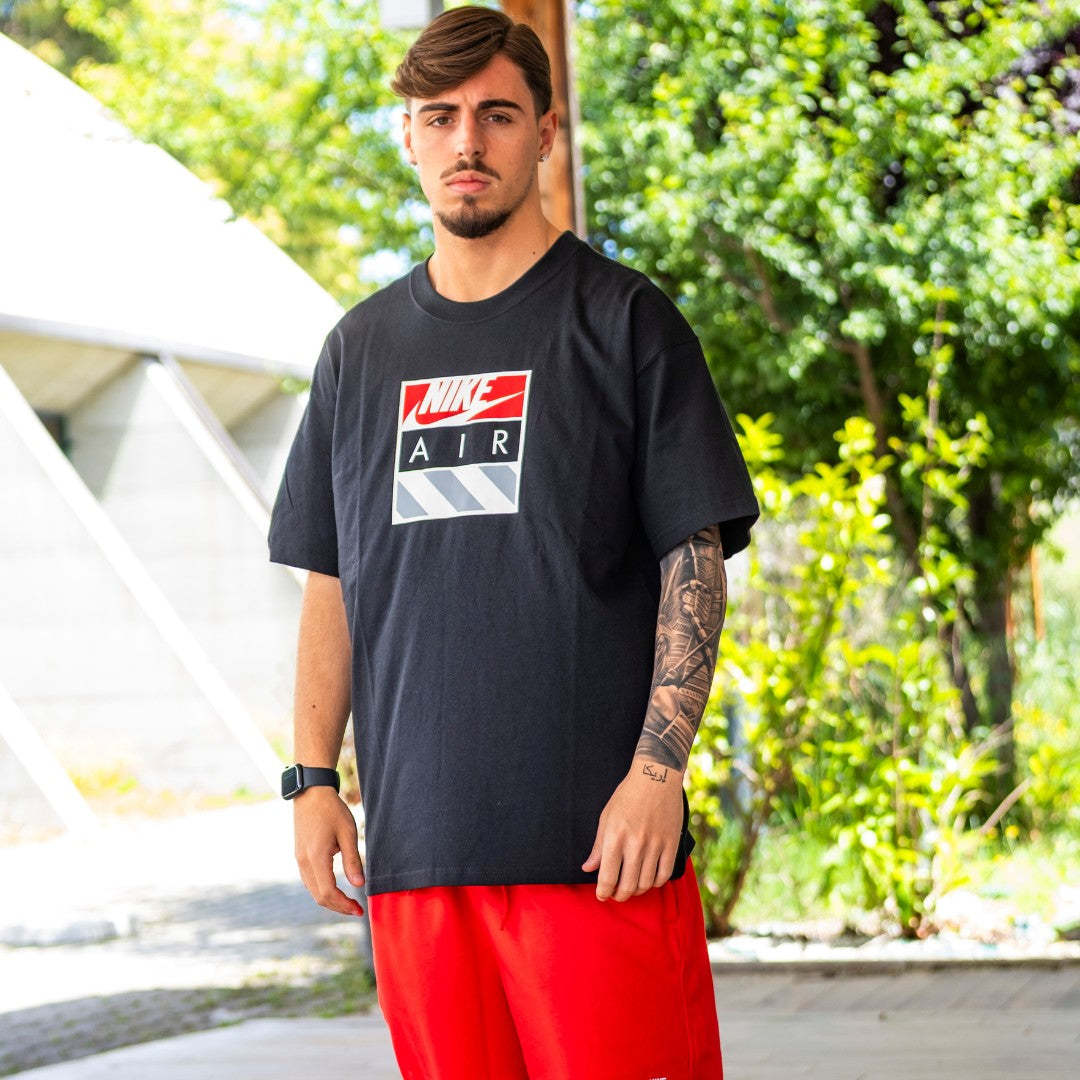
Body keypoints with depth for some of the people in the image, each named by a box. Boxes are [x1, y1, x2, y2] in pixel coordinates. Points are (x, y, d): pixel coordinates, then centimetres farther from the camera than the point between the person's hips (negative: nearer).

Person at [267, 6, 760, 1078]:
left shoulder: (622, 320, 2)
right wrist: (312, 776, 8)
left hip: (596, 838, -4)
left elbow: (696, 559, -3)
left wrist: (657, 768, -13)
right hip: (413, 839, 4)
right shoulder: (361, 348, 15)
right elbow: (332, 583, 18)